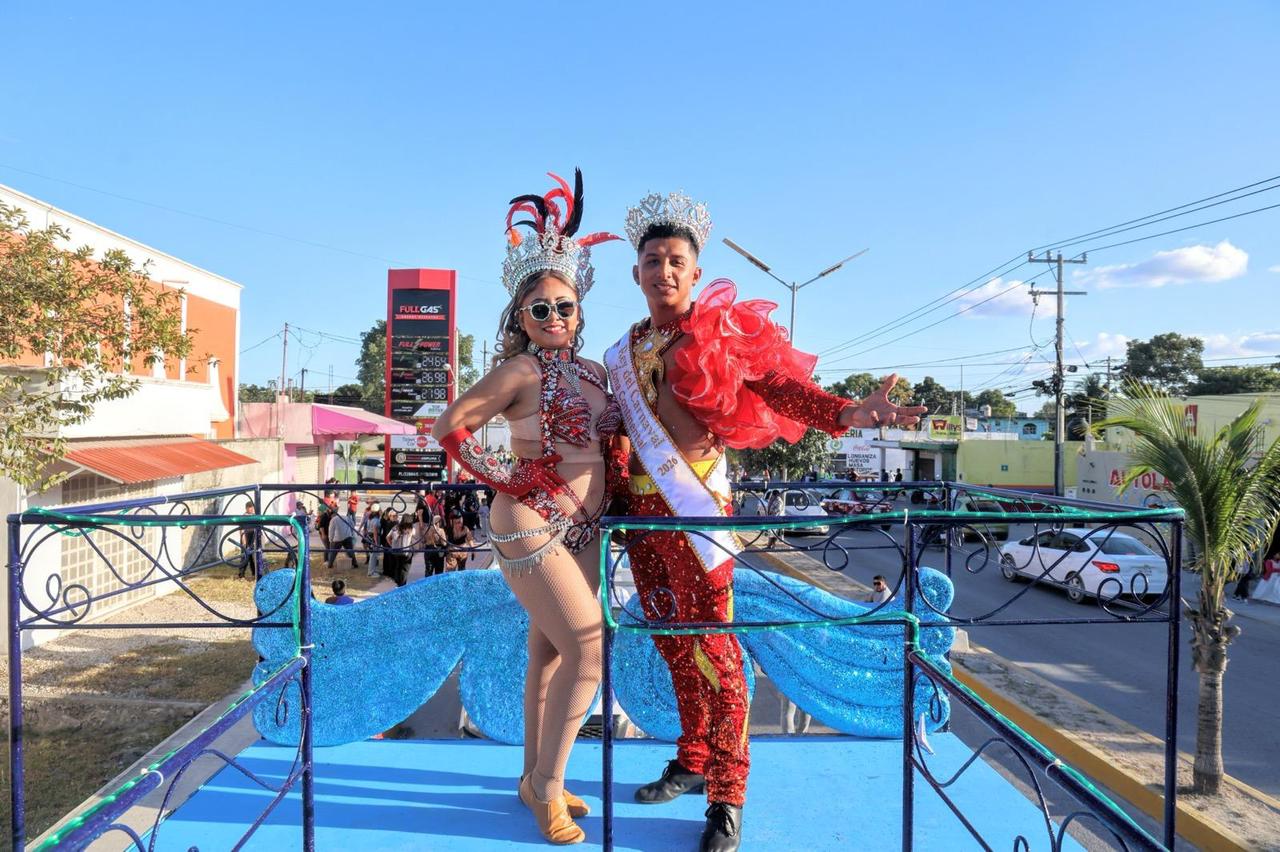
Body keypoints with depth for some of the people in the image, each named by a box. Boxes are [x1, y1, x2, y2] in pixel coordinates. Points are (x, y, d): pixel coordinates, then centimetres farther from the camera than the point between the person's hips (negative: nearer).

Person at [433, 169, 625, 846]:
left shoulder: (593, 372, 9)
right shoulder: (520, 371, -11)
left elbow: (608, 442, 22)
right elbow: (449, 427, -10)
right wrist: (503, 482, -10)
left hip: (581, 530, 7)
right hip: (531, 527, -7)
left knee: (550, 652, 15)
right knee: (588, 648, -9)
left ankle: (535, 778, 30)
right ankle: (549, 784, 9)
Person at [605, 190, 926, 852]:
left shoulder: (721, 333, -3)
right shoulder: (626, 352, 13)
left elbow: (780, 384, -14)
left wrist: (845, 412, -31)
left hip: (692, 507, -6)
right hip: (640, 506, 6)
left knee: (710, 647, -4)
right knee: (671, 642, 15)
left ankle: (726, 798, 10)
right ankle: (692, 762, 33)